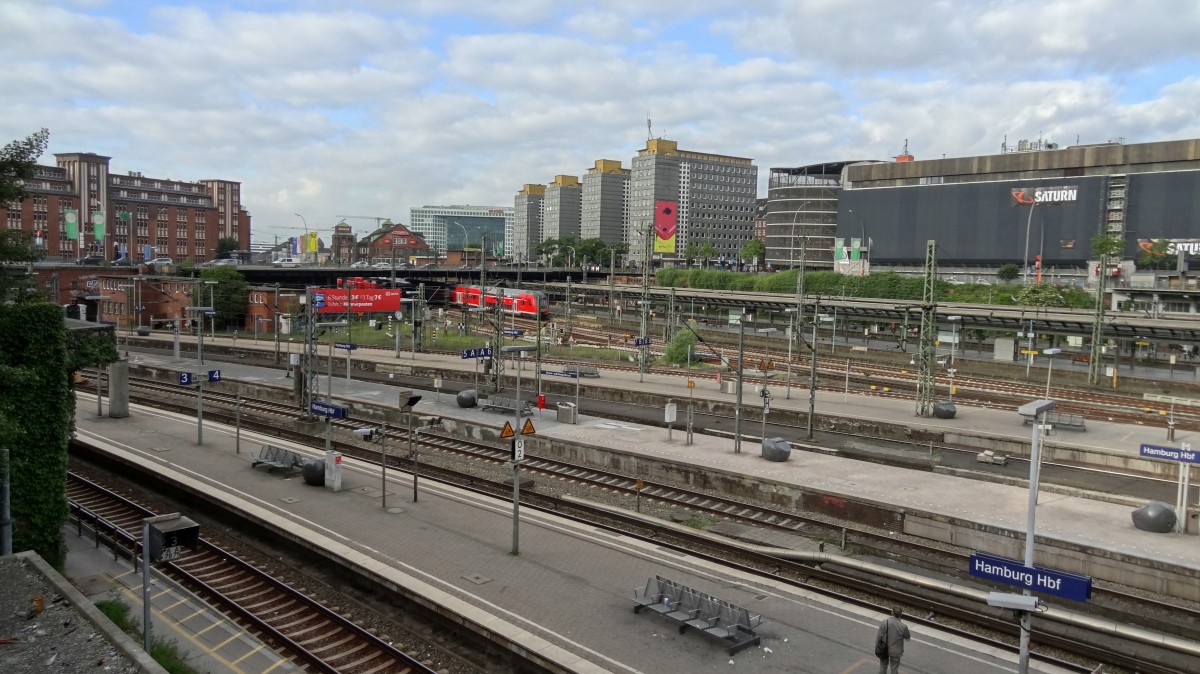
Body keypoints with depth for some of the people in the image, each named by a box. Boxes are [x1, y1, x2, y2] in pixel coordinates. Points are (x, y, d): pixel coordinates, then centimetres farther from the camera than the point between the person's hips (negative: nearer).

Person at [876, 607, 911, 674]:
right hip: (895, 651, -1)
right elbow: (907, 637, -3)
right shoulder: (903, 626, -23)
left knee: (883, 667, 23)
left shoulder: (884, 623, -21)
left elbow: (879, 636, -12)